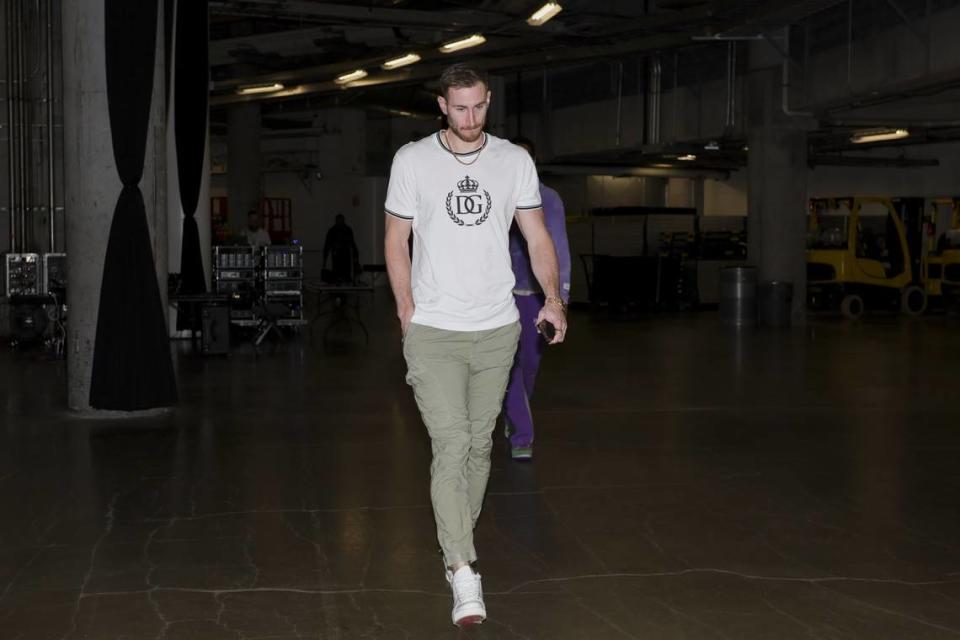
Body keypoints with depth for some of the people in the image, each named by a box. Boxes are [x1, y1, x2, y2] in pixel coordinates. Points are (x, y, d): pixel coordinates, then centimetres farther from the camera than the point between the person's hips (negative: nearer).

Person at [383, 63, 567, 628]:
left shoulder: (515, 160, 4)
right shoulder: (413, 160, 0)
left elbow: (537, 236, 7)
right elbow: (396, 241, 5)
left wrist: (554, 298, -4)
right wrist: (408, 311, -4)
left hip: (497, 329, 3)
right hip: (433, 331, -2)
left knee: (479, 444, 11)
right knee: (451, 444, -12)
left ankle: (458, 544, 30)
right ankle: (463, 573, -12)